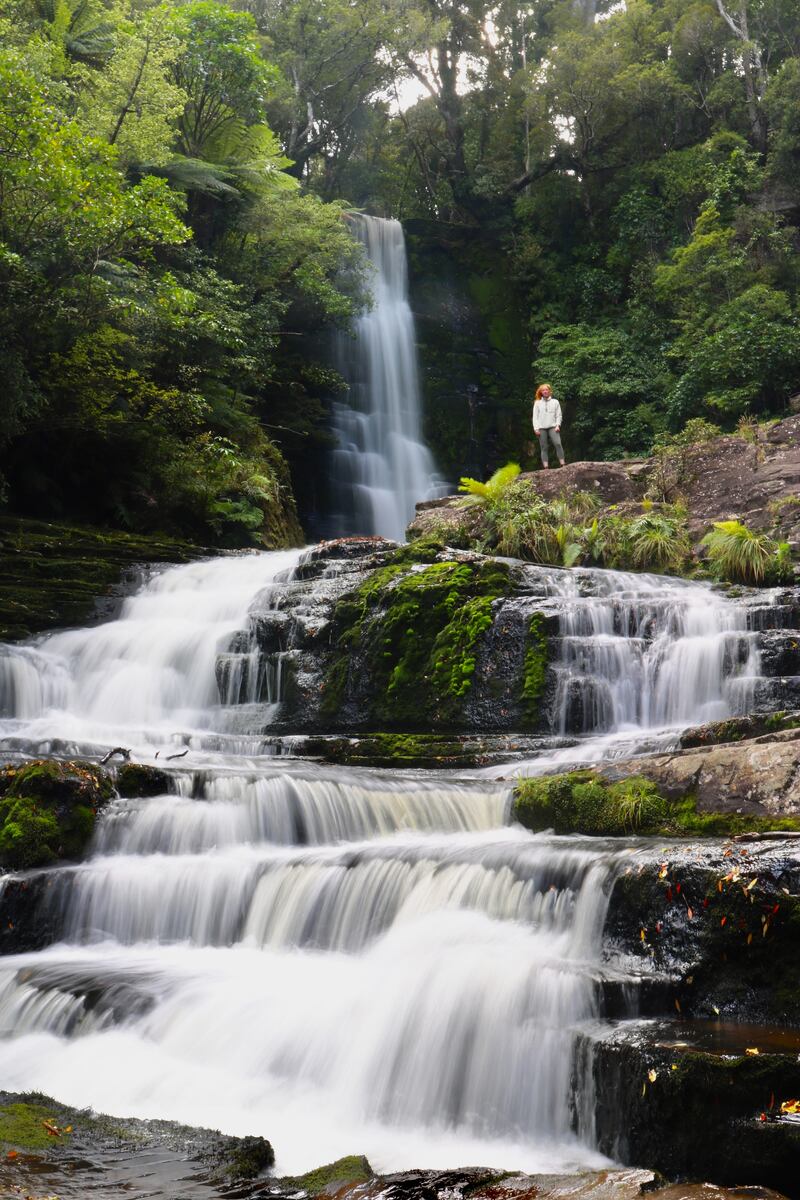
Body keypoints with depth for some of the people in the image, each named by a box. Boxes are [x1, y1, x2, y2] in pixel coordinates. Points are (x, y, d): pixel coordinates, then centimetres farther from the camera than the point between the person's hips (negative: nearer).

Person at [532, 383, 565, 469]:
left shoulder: (555, 402, 12)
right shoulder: (537, 403, 12)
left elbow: (559, 415, 9)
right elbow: (535, 416, 9)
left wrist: (558, 425, -6)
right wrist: (536, 428, -2)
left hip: (552, 427, -1)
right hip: (541, 428, 1)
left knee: (558, 444, -20)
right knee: (544, 448, -3)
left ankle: (562, 465, -22)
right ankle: (546, 468, -6)